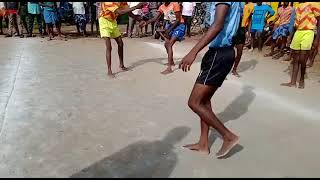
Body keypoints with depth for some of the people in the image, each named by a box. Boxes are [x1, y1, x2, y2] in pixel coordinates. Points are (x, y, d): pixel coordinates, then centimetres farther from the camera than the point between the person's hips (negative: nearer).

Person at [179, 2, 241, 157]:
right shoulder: (235, 4, 17)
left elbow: (218, 25, -28)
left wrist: (193, 52, -34)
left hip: (219, 54, -10)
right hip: (224, 52, 10)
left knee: (194, 102, -5)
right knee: (204, 99, 15)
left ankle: (229, 136, 4)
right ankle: (203, 144, 23)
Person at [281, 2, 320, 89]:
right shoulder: (299, 6, 16)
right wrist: (291, 37, 17)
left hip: (307, 33, -6)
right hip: (297, 33, 6)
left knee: (302, 60, -9)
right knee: (295, 60, 6)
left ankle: (302, 79, 13)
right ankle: (293, 82, 10)